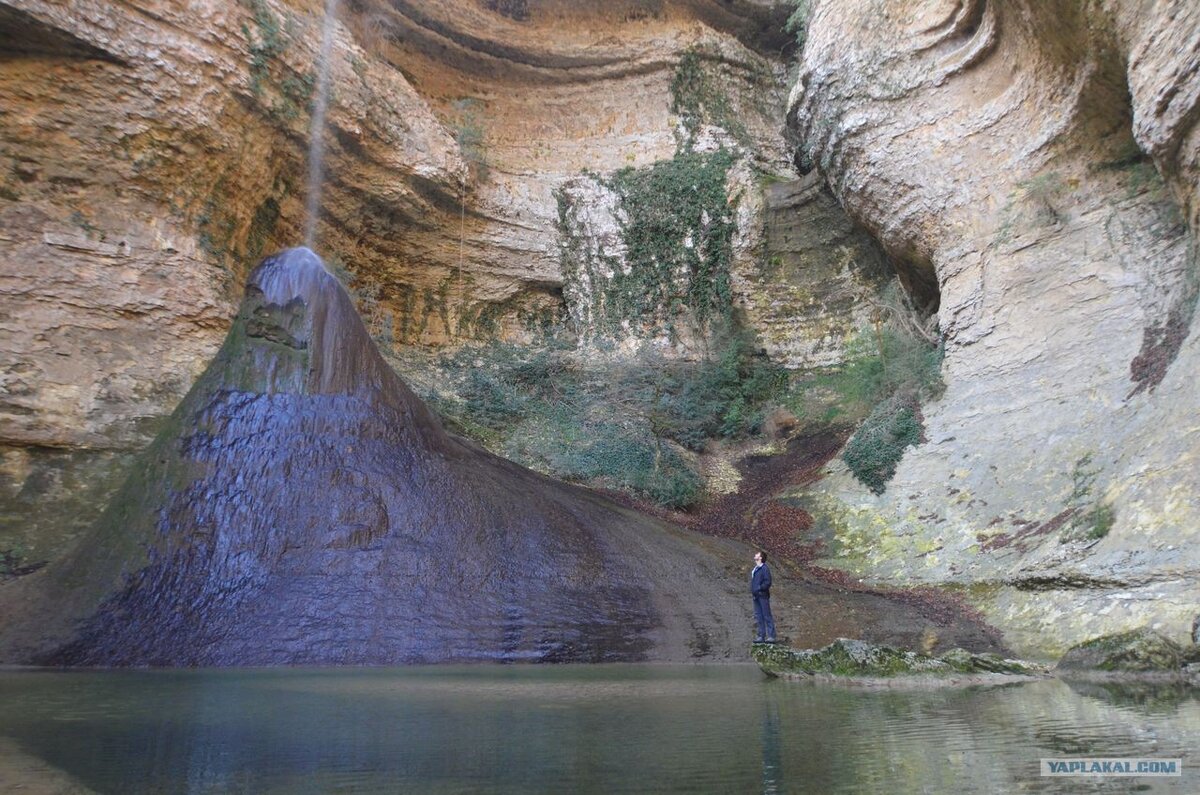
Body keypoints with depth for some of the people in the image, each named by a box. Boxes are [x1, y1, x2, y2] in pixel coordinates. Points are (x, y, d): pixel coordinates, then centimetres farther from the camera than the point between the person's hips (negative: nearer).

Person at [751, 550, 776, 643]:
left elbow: (768, 582, -15)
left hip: (763, 595, -9)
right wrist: (752, 591, 10)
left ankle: (771, 636, -1)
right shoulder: (755, 569, 16)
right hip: (756, 596, 9)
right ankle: (761, 636, 15)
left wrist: (759, 588, -16)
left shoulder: (765, 568, -10)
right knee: (759, 616, 10)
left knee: (767, 616, -5)